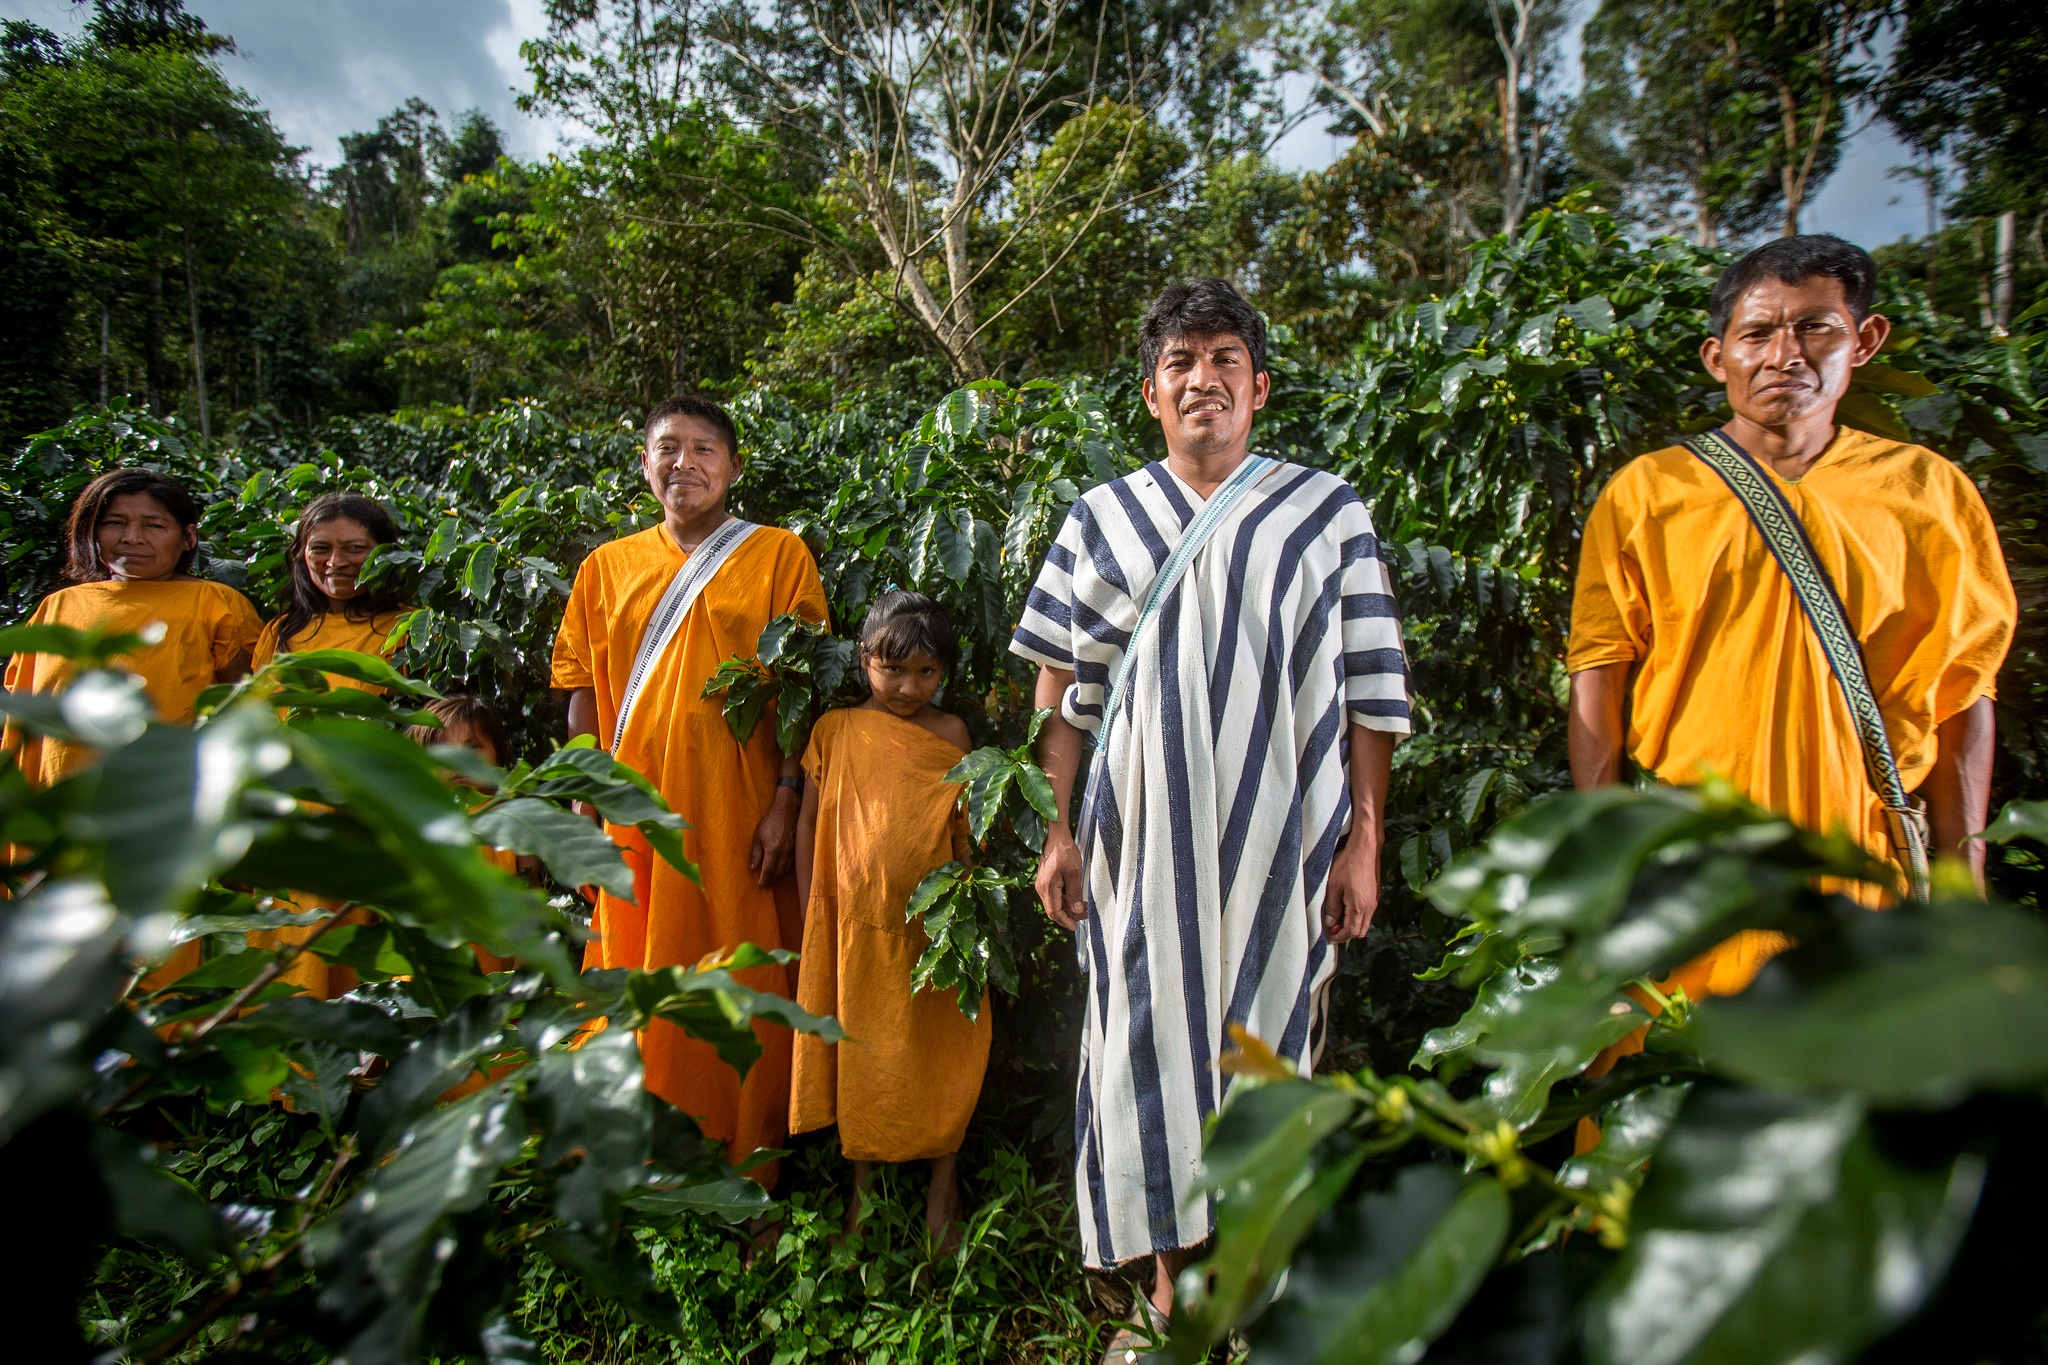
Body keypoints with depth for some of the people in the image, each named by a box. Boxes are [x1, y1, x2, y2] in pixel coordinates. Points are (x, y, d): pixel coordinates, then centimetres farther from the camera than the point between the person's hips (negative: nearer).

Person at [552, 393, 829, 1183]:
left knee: (738, 985, 2)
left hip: (736, 813, -3)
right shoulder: (607, 566, 12)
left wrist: (785, 802, -9)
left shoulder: (777, 555, 3)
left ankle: (744, 1171, 19)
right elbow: (584, 695, 11)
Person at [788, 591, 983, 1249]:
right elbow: (810, 820, 6)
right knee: (861, 1055, 12)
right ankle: (863, 1189, 31)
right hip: (855, 922, 1)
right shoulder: (835, 730, 1)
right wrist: (807, 910, 3)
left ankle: (943, 1187, 27)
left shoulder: (950, 732, 1)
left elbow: (966, 827, 5)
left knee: (942, 1055, 8)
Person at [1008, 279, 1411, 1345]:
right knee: (1151, 1044, 5)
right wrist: (1057, 831, 2)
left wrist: (1363, 842, -3)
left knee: (1267, 1046, 5)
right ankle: (1169, 1295, 23)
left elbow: (1368, 692, 3)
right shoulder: (1103, 517, 9)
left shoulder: (1327, 512, 6)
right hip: (1142, 838, 1)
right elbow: (1062, 686, 8)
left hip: (1279, 839, -1)